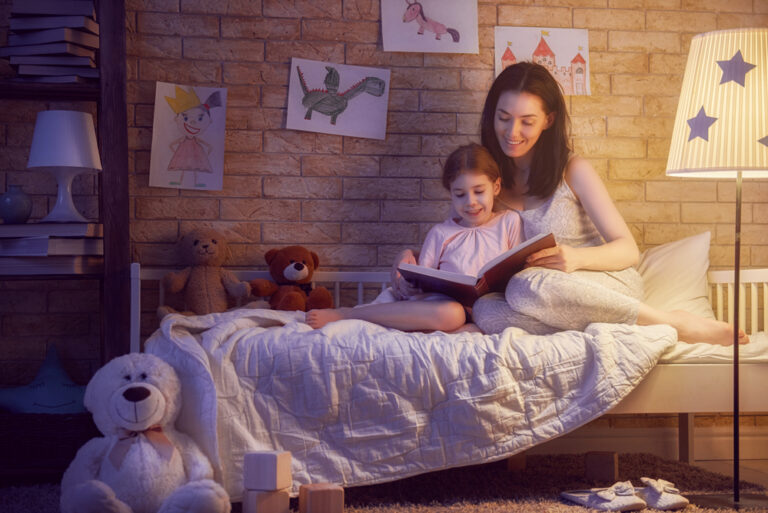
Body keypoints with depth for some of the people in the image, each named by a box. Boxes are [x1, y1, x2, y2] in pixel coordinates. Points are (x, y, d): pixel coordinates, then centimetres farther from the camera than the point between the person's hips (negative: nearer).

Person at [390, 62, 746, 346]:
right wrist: (411, 257, -5)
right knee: (486, 311, -33)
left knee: (526, 287, -38)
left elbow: (628, 249, -4)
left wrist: (576, 257, -26)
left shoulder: (573, 171, 0)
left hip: (610, 286, -2)